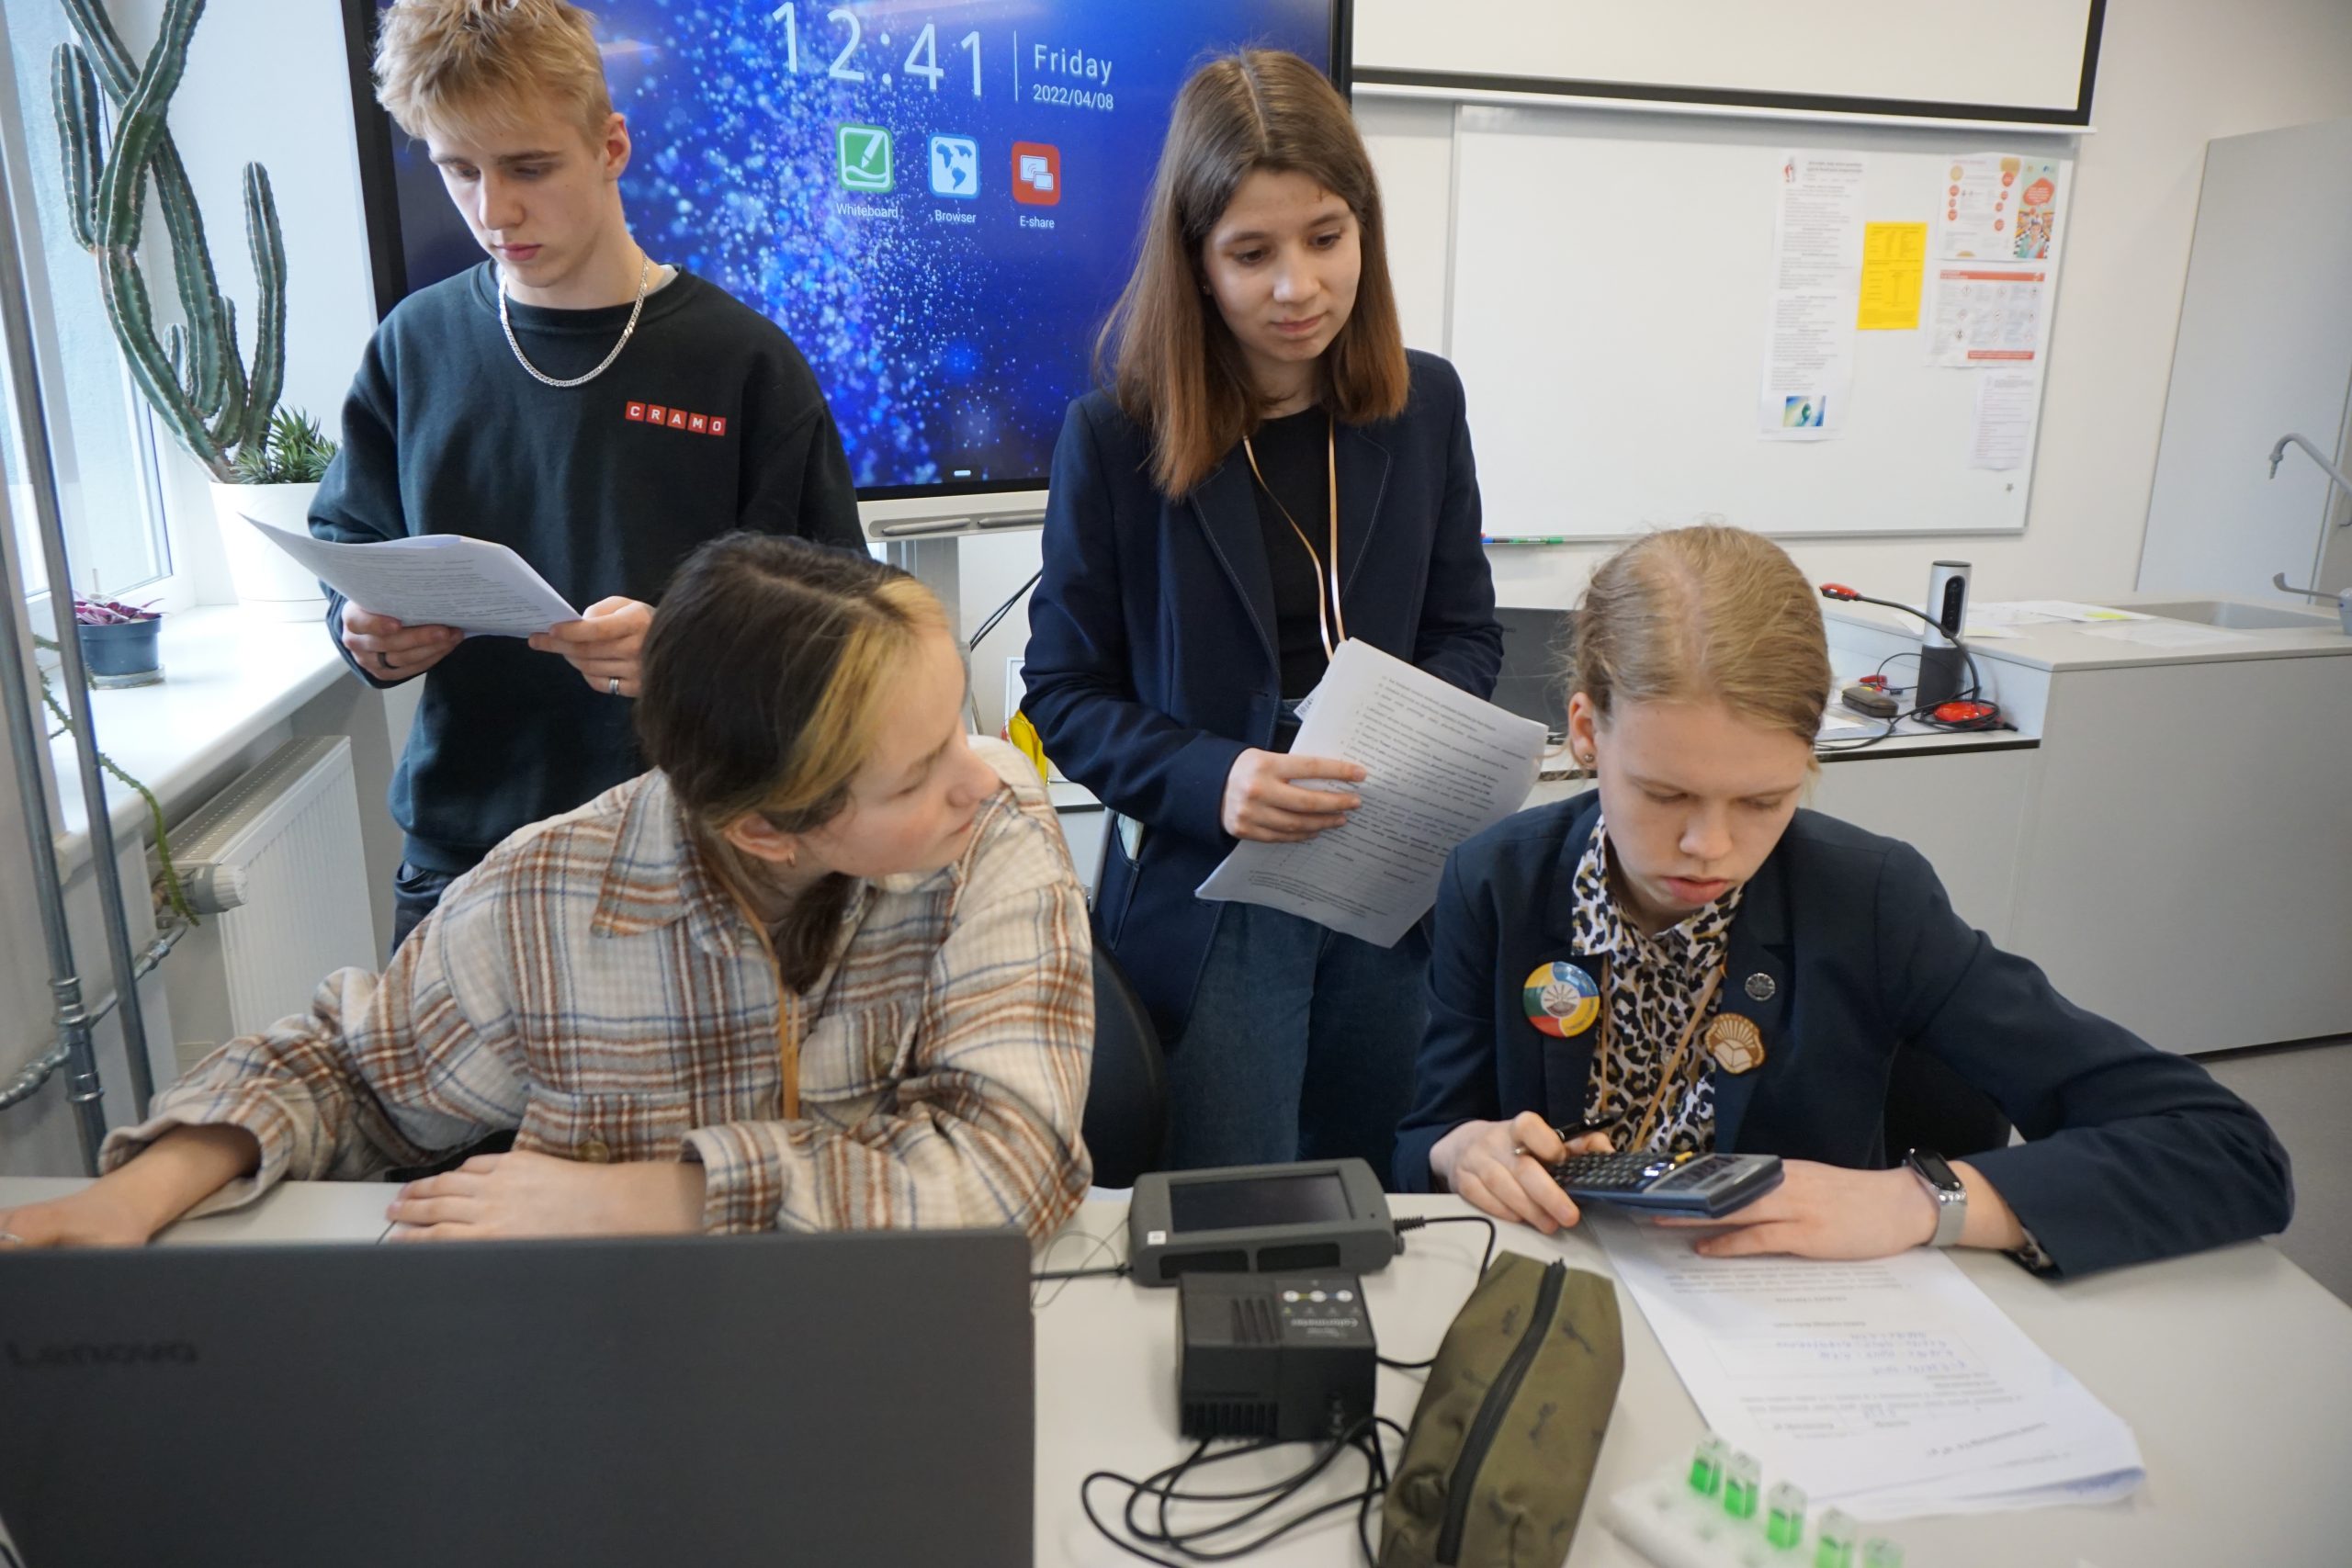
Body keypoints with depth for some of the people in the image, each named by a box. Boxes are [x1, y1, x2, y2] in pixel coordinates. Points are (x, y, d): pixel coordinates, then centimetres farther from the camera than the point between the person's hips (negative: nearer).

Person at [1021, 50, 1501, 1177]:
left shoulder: (1423, 404, 1)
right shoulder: (1116, 433, -8)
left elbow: (1466, 631, 9)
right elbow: (1064, 691, -5)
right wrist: (1210, 779, -23)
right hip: (1203, 905, -3)